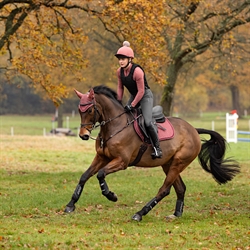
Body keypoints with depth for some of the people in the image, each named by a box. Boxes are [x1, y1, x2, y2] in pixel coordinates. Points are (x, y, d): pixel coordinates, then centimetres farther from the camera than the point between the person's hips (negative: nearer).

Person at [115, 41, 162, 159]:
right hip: (133, 95, 8)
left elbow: (141, 91, -25)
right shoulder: (120, 71, -5)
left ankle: (157, 147, -11)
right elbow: (120, 88, 7)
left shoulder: (137, 71, -28)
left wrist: (132, 105, -25)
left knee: (147, 122, -22)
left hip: (145, 96, -8)